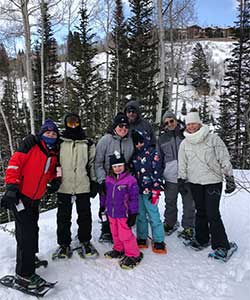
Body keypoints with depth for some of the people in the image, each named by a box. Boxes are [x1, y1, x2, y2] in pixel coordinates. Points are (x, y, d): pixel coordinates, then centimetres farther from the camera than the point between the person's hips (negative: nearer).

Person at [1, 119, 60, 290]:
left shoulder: (55, 153, 9)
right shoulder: (31, 145, -11)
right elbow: (15, 162, -16)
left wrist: (54, 180, 2)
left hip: (36, 198, 7)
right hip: (20, 195, -7)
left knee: (33, 229, 19)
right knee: (27, 232, -8)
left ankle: (30, 257, 41)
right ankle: (24, 274, 1)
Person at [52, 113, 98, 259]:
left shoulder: (88, 143, 8)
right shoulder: (60, 142, 5)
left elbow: (92, 164, 10)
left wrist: (94, 182, 6)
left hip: (83, 186, 1)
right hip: (64, 186, 0)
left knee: (85, 216, 9)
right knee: (63, 217, 9)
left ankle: (85, 242, 26)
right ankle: (64, 244, 23)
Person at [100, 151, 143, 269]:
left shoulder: (130, 180, -15)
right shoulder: (108, 179, 2)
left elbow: (134, 198, -13)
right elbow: (104, 194, 15)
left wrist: (133, 214, -13)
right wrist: (102, 207, 19)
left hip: (123, 214, -6)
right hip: (111, 213, 6)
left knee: (125, 235, -2)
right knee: (115, 233, 21)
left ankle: (133, 255, 16)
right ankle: (118, 249, 42)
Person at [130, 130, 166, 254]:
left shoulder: (152, 153, -4)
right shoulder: (134, 155, 12)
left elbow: (157, 172, -8)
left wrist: (155, 190, -12)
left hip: (149, 190, -5)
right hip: (137, 190, 5)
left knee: (153, 216, -1)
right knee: (140, 215, 14)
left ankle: (158, 241, 11)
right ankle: (142, 239, 26)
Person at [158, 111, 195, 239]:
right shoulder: (162, 139, 10)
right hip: (170, 177, 3)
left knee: (188, 203, 7)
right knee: (170, 202, 13)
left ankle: (188, 227, 22)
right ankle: (169, 223, 33)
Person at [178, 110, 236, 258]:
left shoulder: (213, 138, -5)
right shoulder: (185, 143, 6)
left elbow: (225, 159, -3)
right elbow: (182, 164, 13)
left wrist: (230, 178, -3)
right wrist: (182, 180, 10)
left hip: (213, 181, -4)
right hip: (195, 182, 4)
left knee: (213, 214, -7)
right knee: (200, 212, 12)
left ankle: (221, 245, 7)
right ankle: (202, 239, 29)